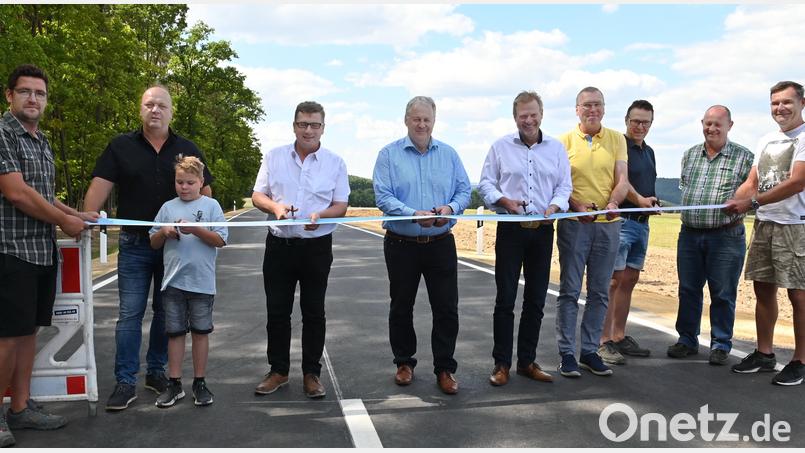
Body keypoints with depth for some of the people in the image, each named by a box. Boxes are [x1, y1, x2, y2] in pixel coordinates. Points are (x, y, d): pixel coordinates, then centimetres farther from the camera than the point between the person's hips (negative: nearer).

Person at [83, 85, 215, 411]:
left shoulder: (187, 149, 7)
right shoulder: (121, 146, 3)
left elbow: (204, 190, 9)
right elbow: (101, 184, -5)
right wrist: (87, 216, -21)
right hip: (134, 244, -2)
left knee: (166, 311, 11)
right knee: (130, 313, -1)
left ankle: (156, 371, 25)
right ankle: (126, 381, 6)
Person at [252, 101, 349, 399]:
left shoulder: (335, 162, 3)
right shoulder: (274, 157, 6)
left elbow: (341, 206, 1)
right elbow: (257, 196, 6)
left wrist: (320, 215, -20)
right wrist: (276, 207, -15)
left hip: (317, 246, -1)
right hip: (279, 244, 1)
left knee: (314, 312, 6)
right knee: (277, 311, 8)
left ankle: (311, 374, 17)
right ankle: (278, 371, 22)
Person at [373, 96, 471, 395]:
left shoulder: (449, 154, 7)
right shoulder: (389, 154, -1)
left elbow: (464, 190, 5)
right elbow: (383, 196, -10)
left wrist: (451, 207, -17)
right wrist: (413, 214, -24)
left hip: (441, 244, 1)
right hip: (401, 244, -1)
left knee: (446, 308, 2)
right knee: (401, 307, 11)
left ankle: (445, 368, 15)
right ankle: (404, 362, 29)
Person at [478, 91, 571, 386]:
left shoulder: (556, 149, 9)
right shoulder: (501, 147, 4)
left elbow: (564, 187, 7)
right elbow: (485, 184, 3)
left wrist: (553, 207, -13)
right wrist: (504, 200, -16)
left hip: (543, 229, 3)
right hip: (511, 228, -2)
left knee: (536, 300, 8)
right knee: (505, 298, 0)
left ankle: (527, 361, 20)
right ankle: (501, 363, 9)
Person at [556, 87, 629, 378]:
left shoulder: (616, 139, 8)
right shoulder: (565, 141, 3)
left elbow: (622, 179, 0)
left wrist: (613, 203, -20)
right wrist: (577, 206, -19)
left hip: (608, 224, 3)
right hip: (574, 223, -2)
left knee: (599, 292, 9)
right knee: (570, 290, 0)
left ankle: (590, 351, 20)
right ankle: (567, 353, 9)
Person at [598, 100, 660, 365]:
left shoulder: (648, 152, 20)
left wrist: (652, 203, 16)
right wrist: (640, 200, -30)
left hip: (642, 223, 9)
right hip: (620, 221, -9)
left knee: (629, 280, 11)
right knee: (614, 280, -10)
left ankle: (619, 337, 18)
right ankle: (604, 341, -6)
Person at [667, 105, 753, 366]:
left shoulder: (744, 157, -1)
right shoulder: (689, 155, 13)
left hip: (726, 236, -4)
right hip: (690, 234, 4)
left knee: (723, 294, 3)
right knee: (688, 290, 10)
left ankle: (721, 344, 17)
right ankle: (687, 340, 22)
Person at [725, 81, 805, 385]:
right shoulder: (767, 140, 15)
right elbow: (752, 182, 14)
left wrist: (753, 202, -17)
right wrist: (733, 204, -5)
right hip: (764, 224, 7)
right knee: (763, 288, 11)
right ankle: (764, 353, 23)